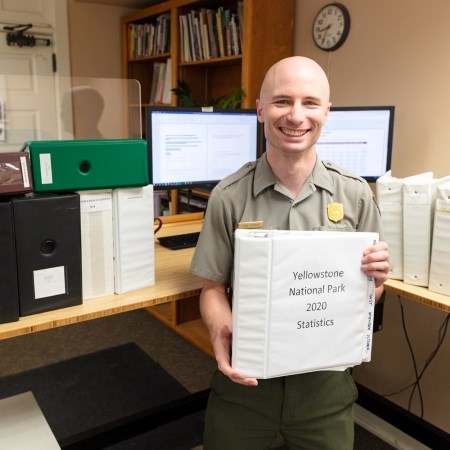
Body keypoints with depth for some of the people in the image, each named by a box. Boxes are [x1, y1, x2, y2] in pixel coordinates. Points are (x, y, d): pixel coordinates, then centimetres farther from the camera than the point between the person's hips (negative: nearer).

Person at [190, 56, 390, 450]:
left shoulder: (356, 194, -6)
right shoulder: (229, 196, -10)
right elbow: (214, 286, -3)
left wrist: (376, 278, -18)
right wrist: (220, 332, -22)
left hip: (325, 379, 1)